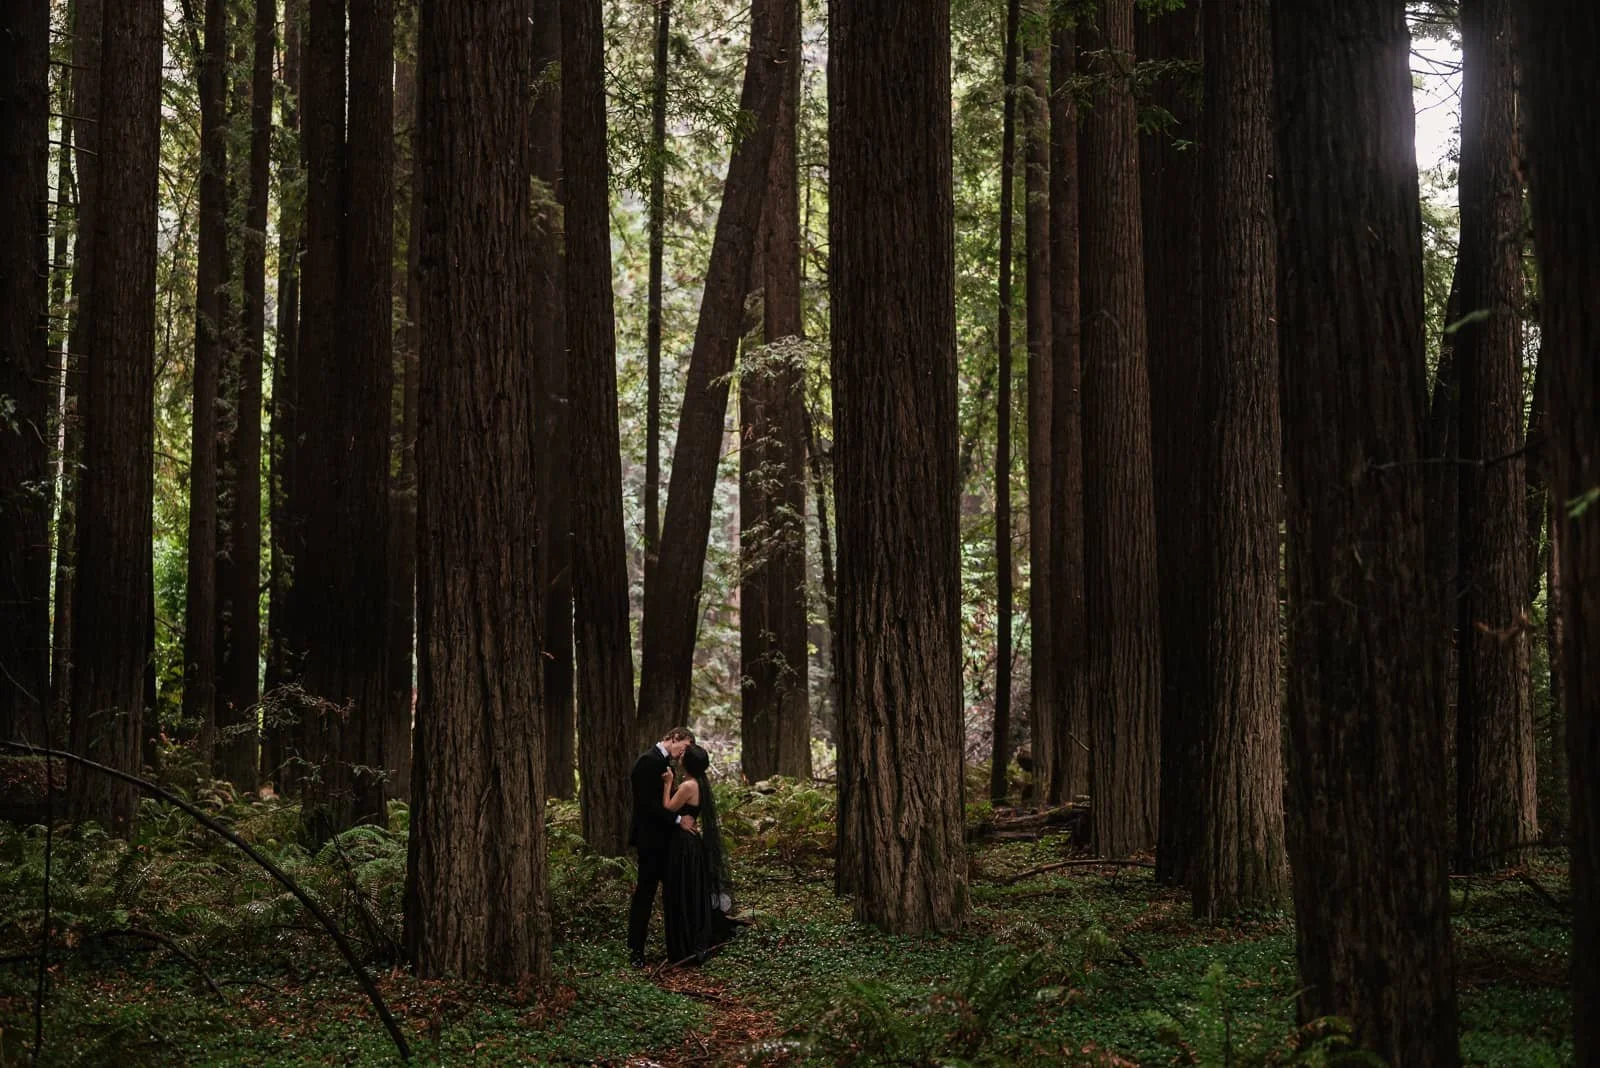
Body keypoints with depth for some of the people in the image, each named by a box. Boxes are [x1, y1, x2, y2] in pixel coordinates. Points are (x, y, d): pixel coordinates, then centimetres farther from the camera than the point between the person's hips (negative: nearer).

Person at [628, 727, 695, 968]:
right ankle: (635, 950, 5)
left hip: (662, 838, 10)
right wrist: (678, 819, -20)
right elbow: (648, 802, -23)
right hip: (650, 838, -10)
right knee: (645, 893, -3)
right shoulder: (649, 761, -17)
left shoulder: (663, 762, 14)